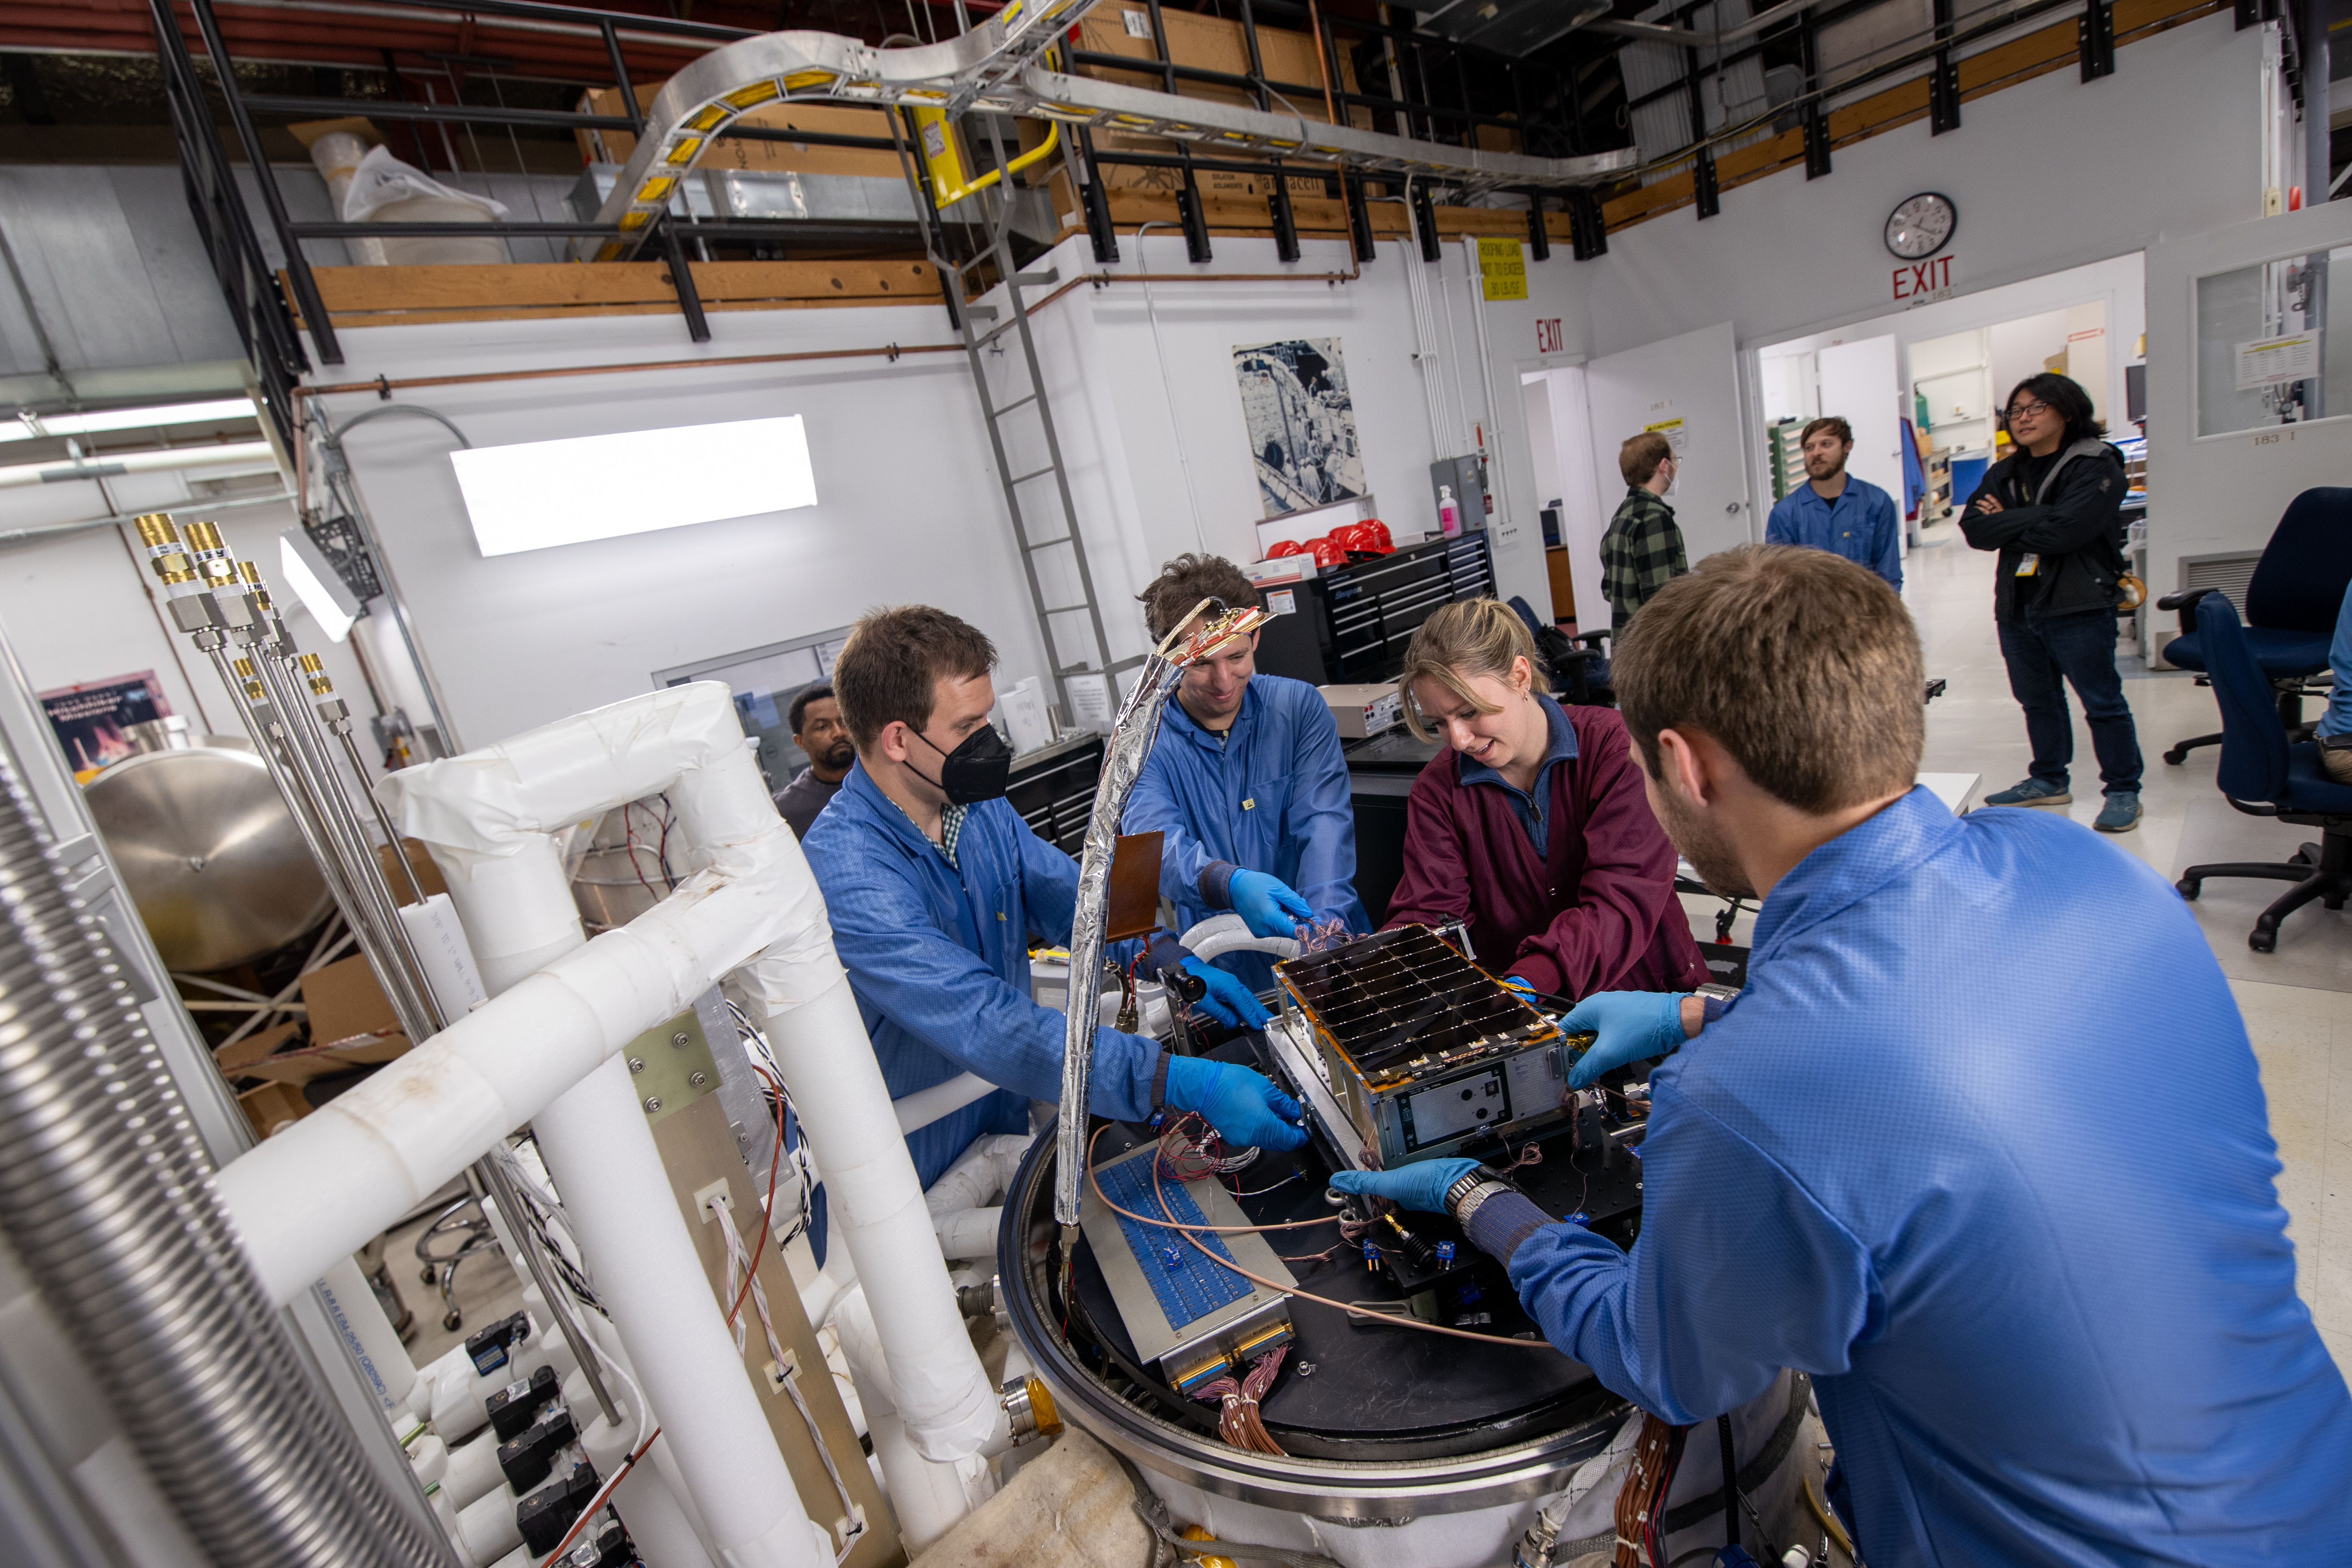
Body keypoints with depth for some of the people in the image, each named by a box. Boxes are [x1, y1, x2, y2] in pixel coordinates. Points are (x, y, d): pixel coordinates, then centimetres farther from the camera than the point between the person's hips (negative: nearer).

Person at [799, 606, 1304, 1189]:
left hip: (1010, 1117, 6)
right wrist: (1183, 1083, -41)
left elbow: (1067, 895, 5)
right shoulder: (847, 876, -30)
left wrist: (1176, 963, -12)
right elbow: (989, 1025, -37)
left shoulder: (978, 804, -4)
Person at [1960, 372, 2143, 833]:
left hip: (2078, 607, -6)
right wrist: (2031, 521, -15)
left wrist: (2006, 522, -8)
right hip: (2017, 607, 7)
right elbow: (1973, 528, -1)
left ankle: (2123, 791, 10)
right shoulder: (2004, 473, 12)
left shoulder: (2097, 465, -7)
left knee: (2102, 701, 0)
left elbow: (2067, 529, -21)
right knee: (2038, 701, 17)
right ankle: (2049, 780, 30)